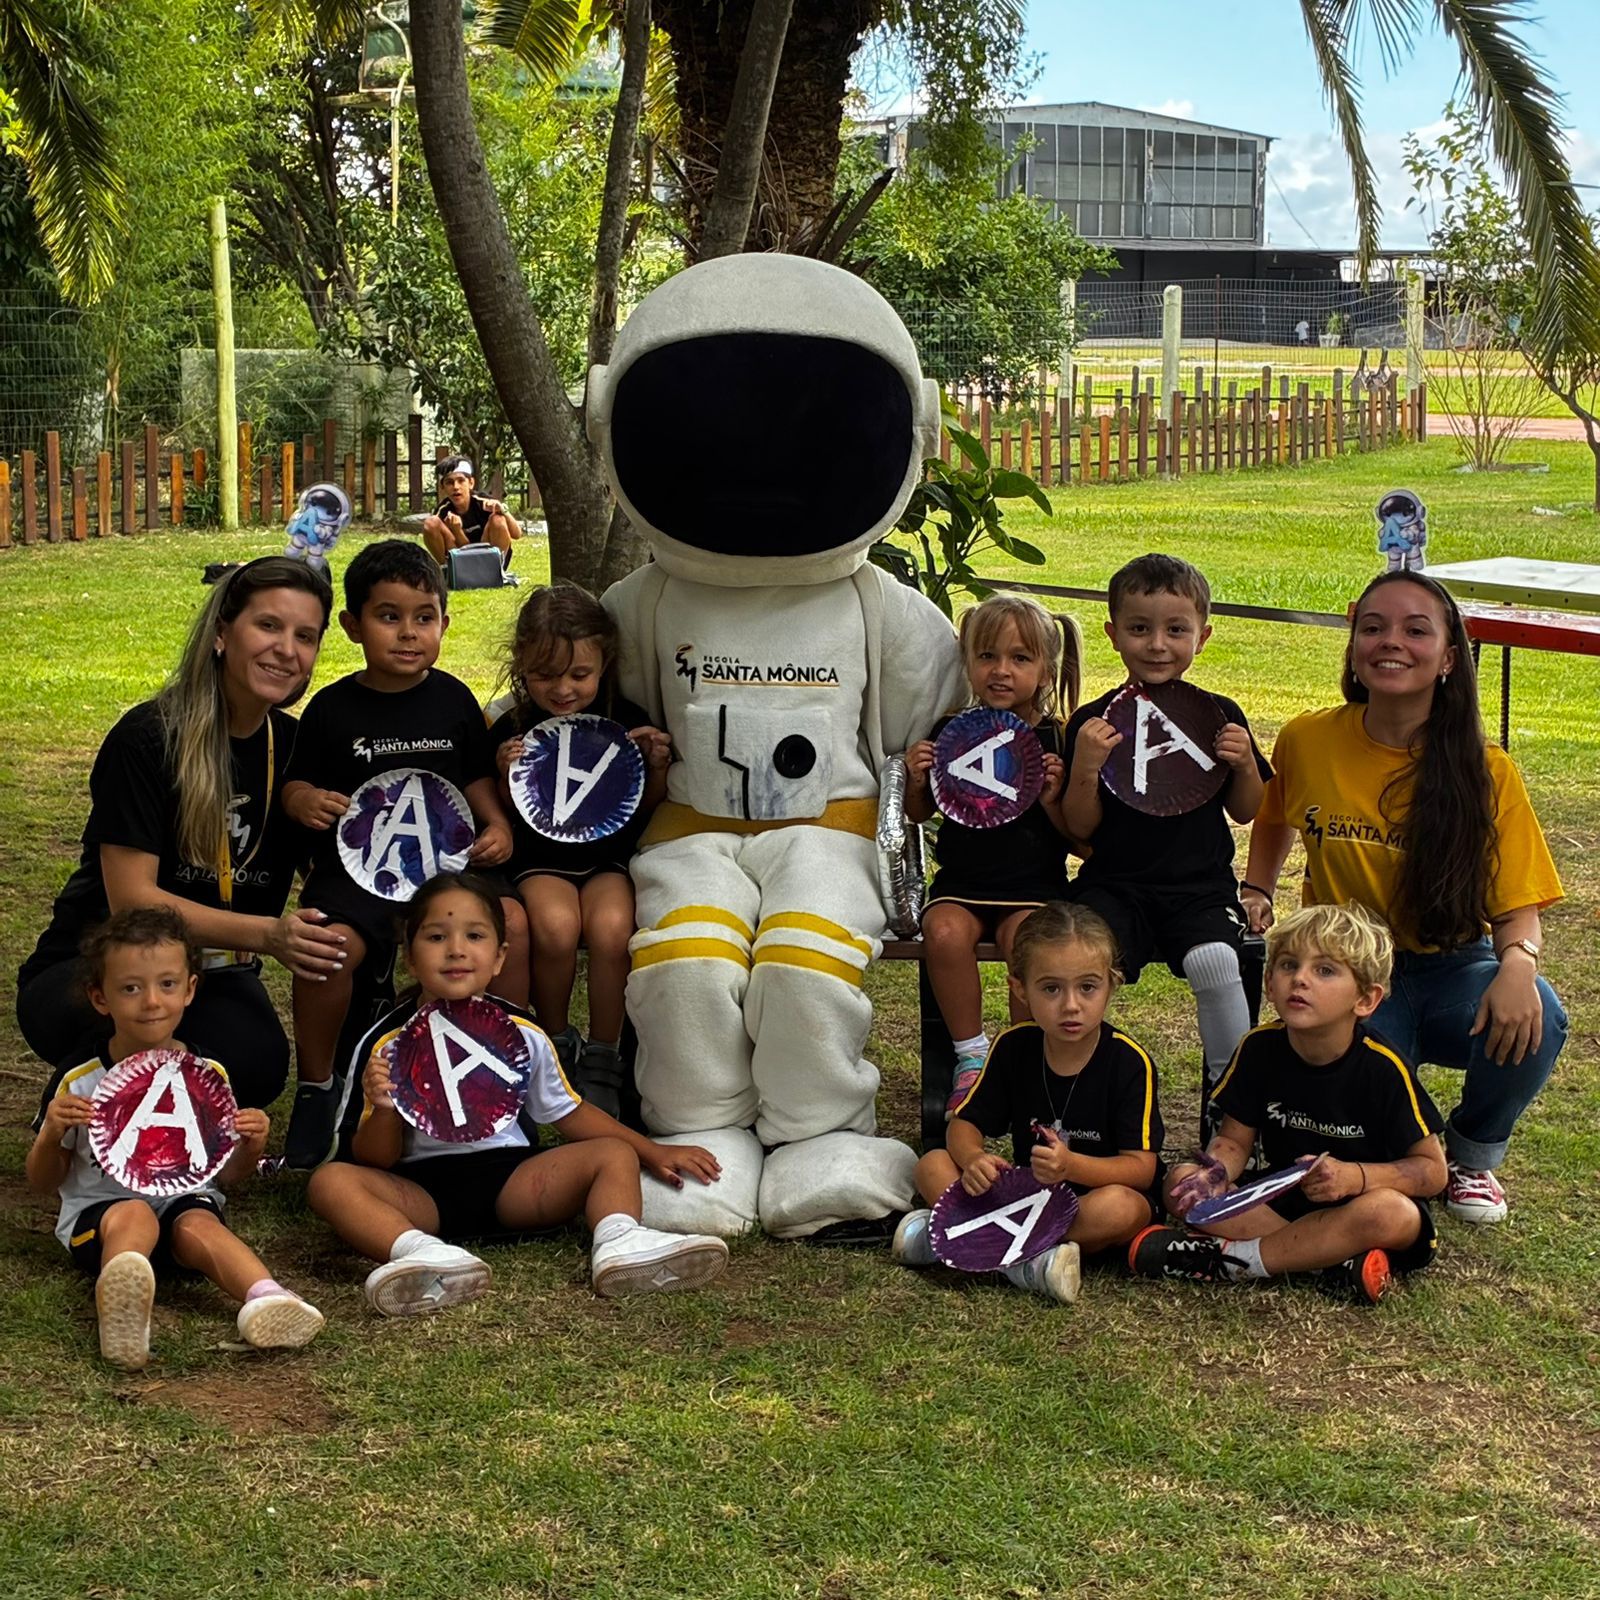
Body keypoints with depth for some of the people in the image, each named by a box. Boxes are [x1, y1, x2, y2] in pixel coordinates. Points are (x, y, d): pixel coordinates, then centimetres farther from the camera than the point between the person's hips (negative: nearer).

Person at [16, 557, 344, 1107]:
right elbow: (132, 900, -22)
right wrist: (267, 935, -35)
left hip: (209, 982, 4)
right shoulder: (148, 738, -16)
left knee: (258, 1065, -32)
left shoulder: (295, 749, 0)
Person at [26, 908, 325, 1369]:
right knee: (134, 1216, -36)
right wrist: (53, 1135, -14)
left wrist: (251, 1147, -8)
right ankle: (120, 1314, -69)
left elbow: (225, 1174, 15)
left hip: (185, 1199, 2)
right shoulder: (77, 1080, 2)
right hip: (98, 1209, -2)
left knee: (199, 1223, -33)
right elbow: (44, 1182, 8)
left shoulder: (207, 1075, 7)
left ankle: (265, 1298, -61)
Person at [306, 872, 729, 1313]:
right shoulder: (385, 1045, -1)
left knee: (614, 1154, -13)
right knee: (331, 1180, -28)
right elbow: (374, 1160, -1)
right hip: (421, 1189, -2)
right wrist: (384, 1110, -23)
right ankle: (418, 1253, -53)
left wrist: (653, 1152, 12)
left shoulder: (522, 1035, 6)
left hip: (511, 1180, 3)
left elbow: (568, 1112, 19)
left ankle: (619, 1243, -42)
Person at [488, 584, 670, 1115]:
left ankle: (601, 1059, -10)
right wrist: (508, 778, -15)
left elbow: (646, 812, 8)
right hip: (540, 858, 0)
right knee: (554, 926, -31)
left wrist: (658, 767, -12)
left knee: (611, 928, -30)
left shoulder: (627, 722, -3)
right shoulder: (511, 732, -3)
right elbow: (503, 818, 4)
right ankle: (555, 1044, -3)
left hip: (610, 854, 0)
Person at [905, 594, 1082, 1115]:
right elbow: (918, 815, 14)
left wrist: (1053, 801, -17)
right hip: (960, 881, 2)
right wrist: (915, 780, -6)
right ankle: (971, 1056, -10)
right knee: (944, 933, -29)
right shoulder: (948, 733, 4)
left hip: (1035, 882, -2)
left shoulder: (1055, 741, -1)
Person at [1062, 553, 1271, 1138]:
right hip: (1114, 883, 0)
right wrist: (1085, 769, -16)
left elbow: (1247, 814, 13)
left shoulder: (1219, 716, 6)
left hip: (1199, 883, 0)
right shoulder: (1093, 722, 2)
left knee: (1214, 960, -29)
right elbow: (1080, 829, 2)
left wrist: (1246, 766, -7)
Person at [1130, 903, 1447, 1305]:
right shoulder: (1260, 1047, -6)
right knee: (1181, 1183, -17)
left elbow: (1432, 1169, -12)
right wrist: (1214, 1173, -23)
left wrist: (1356, 1177, -29)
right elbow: (1234, 1140, 1)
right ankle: (1337, 1261, -26)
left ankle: (1231, 1259, -26)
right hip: (1283, 1201, 4)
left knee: (1392, 1213, -38)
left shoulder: (1382, 1068, -16)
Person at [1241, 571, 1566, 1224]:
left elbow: (1518, 907, -9)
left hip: (1452, 968, 0)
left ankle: (1472, 1152, 1)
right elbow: (1274, 819, 20)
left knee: (1532, 1024, -34)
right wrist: (1256, 890, 4)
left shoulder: (1485, 771, -8)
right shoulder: (1307, 741, -4)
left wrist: (1519, 962, -31)